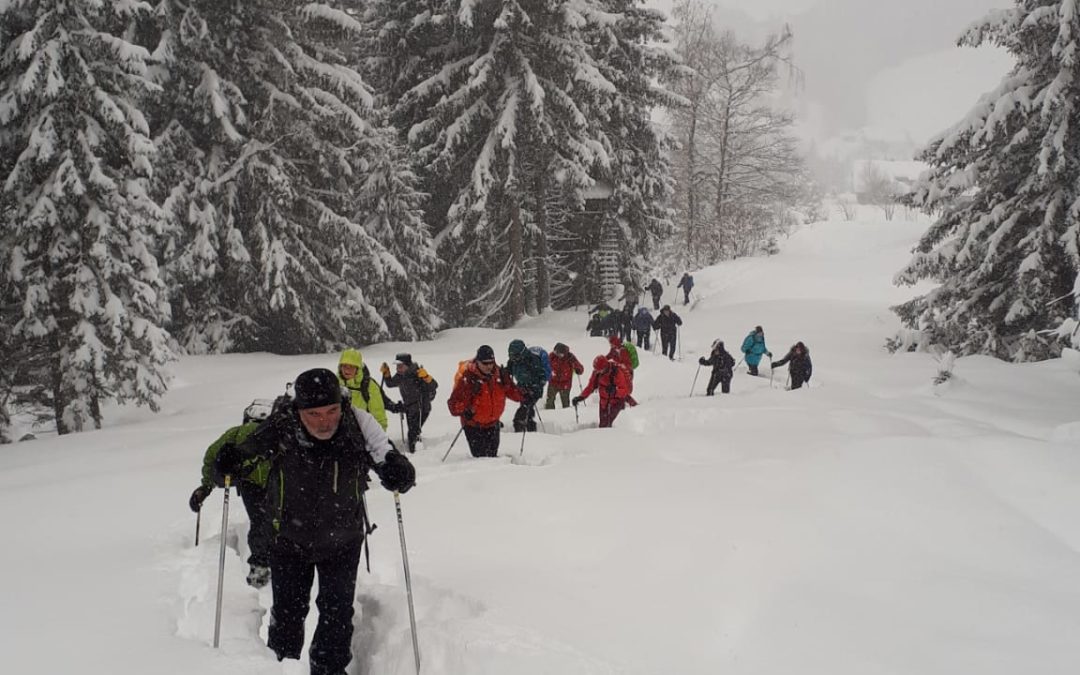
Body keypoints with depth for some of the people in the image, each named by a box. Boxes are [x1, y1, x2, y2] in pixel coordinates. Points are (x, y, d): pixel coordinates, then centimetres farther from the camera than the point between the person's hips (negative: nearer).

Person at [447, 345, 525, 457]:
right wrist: (462, 411, -41)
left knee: (492, 455, 17)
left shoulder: (500, 374, -5)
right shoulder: (468, 378, -22)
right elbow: (455, 400, -23)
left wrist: (523, 396, -7)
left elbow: (511, 389, 10)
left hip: (493, 423, 5)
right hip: (473, 425, -5)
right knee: (480, 456, -7)